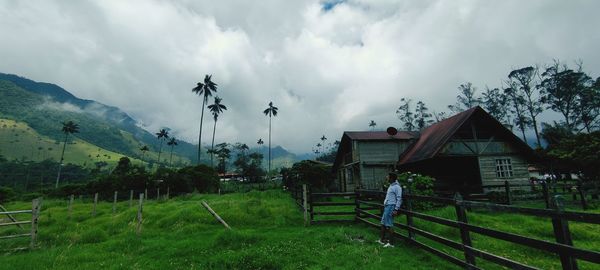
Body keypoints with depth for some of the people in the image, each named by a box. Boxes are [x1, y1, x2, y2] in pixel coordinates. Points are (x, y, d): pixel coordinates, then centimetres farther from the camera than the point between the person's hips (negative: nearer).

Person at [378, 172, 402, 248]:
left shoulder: (397, 187, -13)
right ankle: (382, 240, 24)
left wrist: (396, 209, -20)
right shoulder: (390, 186, 16)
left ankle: (390, 243, 3)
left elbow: (399, 199, -16)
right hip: (387, 206, 9)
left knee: (388, 225, -6)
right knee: (383, 223, 14)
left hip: (391, 206, -9)